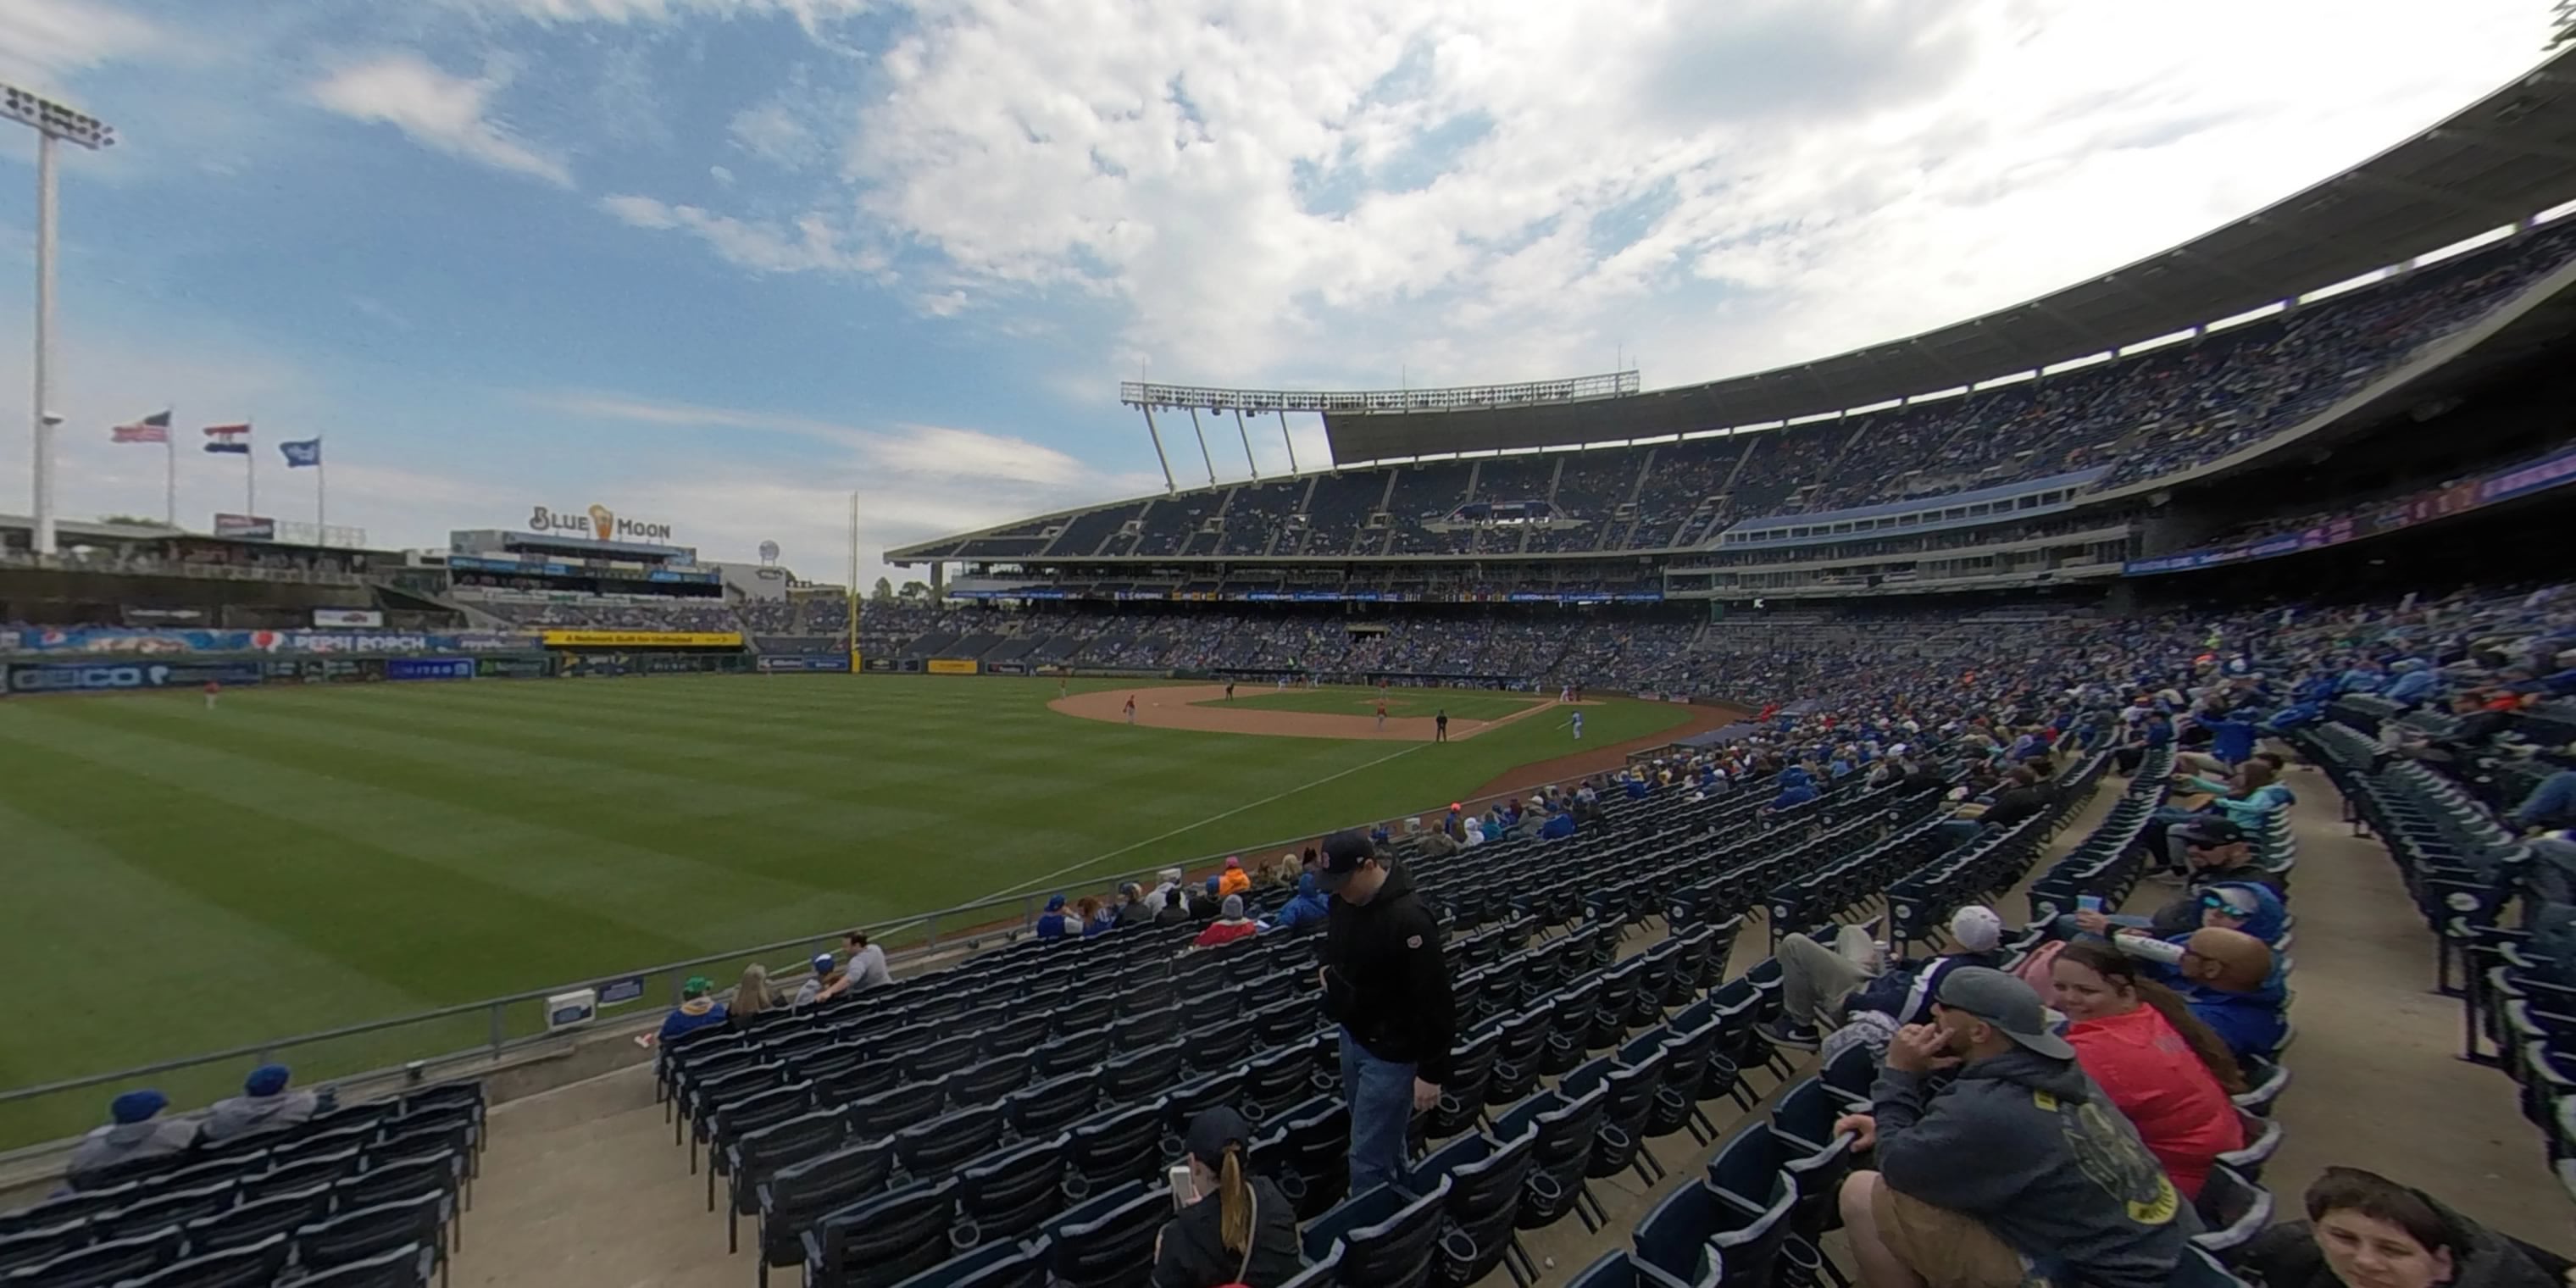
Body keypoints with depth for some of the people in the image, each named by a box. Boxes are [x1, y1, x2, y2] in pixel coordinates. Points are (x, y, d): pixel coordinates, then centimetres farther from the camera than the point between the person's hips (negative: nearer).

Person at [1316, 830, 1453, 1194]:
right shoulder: (1345, 898, -4)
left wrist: (1431, 1072, -20)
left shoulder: (1408, 918, -29)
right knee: (1383, 1139, 26)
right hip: (1353, 1035, 8)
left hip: (1390, 1051, -8)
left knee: (1368, 1158, 0)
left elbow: (1434, 999, -26)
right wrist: (1327, 964, -2)